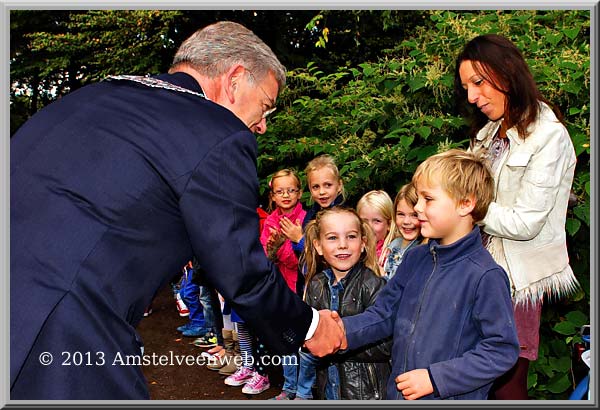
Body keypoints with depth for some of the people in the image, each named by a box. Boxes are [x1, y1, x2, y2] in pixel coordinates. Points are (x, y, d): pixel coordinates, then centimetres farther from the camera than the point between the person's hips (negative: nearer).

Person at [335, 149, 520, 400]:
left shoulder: (486, 276, -19)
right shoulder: (415, 258, 1)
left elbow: (502, 350, -18)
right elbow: (385, 313, 5)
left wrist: (435, 378, -19)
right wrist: (346, 330, -12)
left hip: (454, 397, -5)